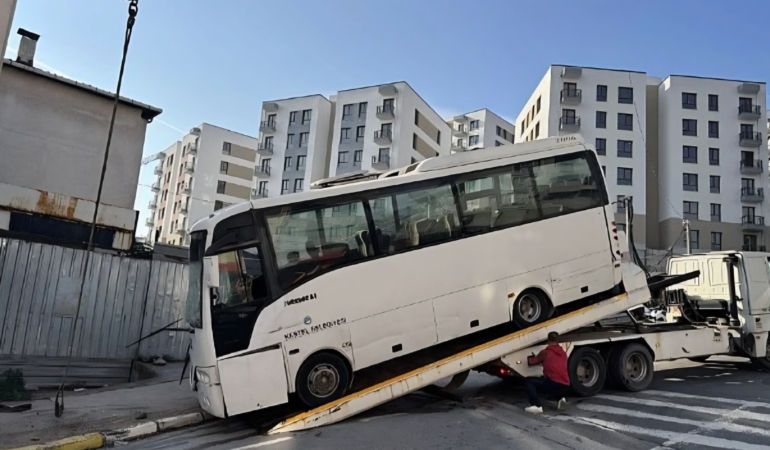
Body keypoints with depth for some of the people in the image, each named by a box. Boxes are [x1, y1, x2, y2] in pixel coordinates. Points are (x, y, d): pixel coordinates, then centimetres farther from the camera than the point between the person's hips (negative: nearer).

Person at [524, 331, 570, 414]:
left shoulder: (545, 352, 5)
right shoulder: (563, 353, 20)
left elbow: (532, 361, 18)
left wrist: (529, 358, 41)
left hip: (554, 384, -6)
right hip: (565, 388, 6)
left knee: (528, 381, 6)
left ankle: (537, 406, -12)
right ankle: (561, 398, 10)